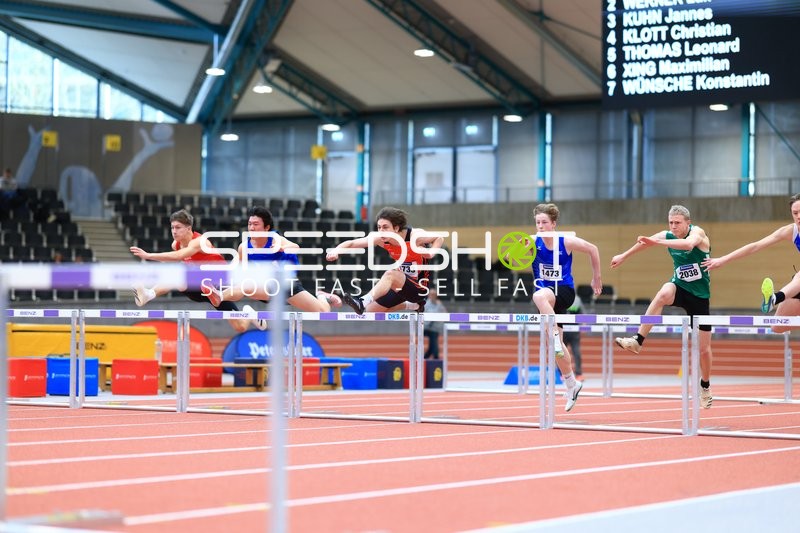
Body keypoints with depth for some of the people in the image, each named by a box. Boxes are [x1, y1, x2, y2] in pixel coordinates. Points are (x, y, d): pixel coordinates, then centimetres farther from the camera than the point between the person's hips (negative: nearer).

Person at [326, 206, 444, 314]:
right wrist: (336, 250, -32)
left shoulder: (415, 236, -22)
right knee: (368, 312, 10)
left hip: (420, 287, -7)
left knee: (391, 274, -34)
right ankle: (412, 305, 28)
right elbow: (352, 243, -12)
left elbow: (439, 238, -5)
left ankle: (362, 303, -47)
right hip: (402, 286, 7)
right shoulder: (379, 238, -10)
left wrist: (431, 252, -25)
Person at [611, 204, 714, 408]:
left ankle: (705, 386, 28)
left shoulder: (697, 232, -17)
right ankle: (638, 341, -38)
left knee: (704, 348, 3)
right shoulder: (667, 236, -4)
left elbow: (689, 243, -41)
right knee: (664, 293, -37)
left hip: (700, 295, -2)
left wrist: (658, 242, -52)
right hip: (680, 287, 2)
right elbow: (645, 242, 15)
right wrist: (623, 256, 29)